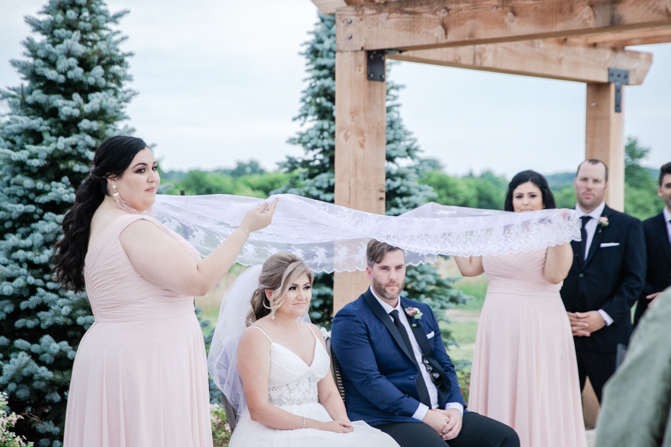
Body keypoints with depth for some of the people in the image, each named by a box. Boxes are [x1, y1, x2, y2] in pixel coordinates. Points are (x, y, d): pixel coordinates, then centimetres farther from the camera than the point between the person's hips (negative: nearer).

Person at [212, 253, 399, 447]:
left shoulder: (313, 332, 16)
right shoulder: (255, 336, -6)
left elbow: (329, 394, 14)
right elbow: (258, 410, -12)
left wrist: (342, 423, -8)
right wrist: (318, 426, -16)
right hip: (274, 431, -6)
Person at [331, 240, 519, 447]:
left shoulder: (422, 312, 19)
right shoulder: (350, 320, -4)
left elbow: (444, 365, 17)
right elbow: (368, 380, -14)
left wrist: (455, 407, -4)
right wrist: (424, 414, -19)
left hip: (440, 411, 7)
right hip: (387, 419, -7)